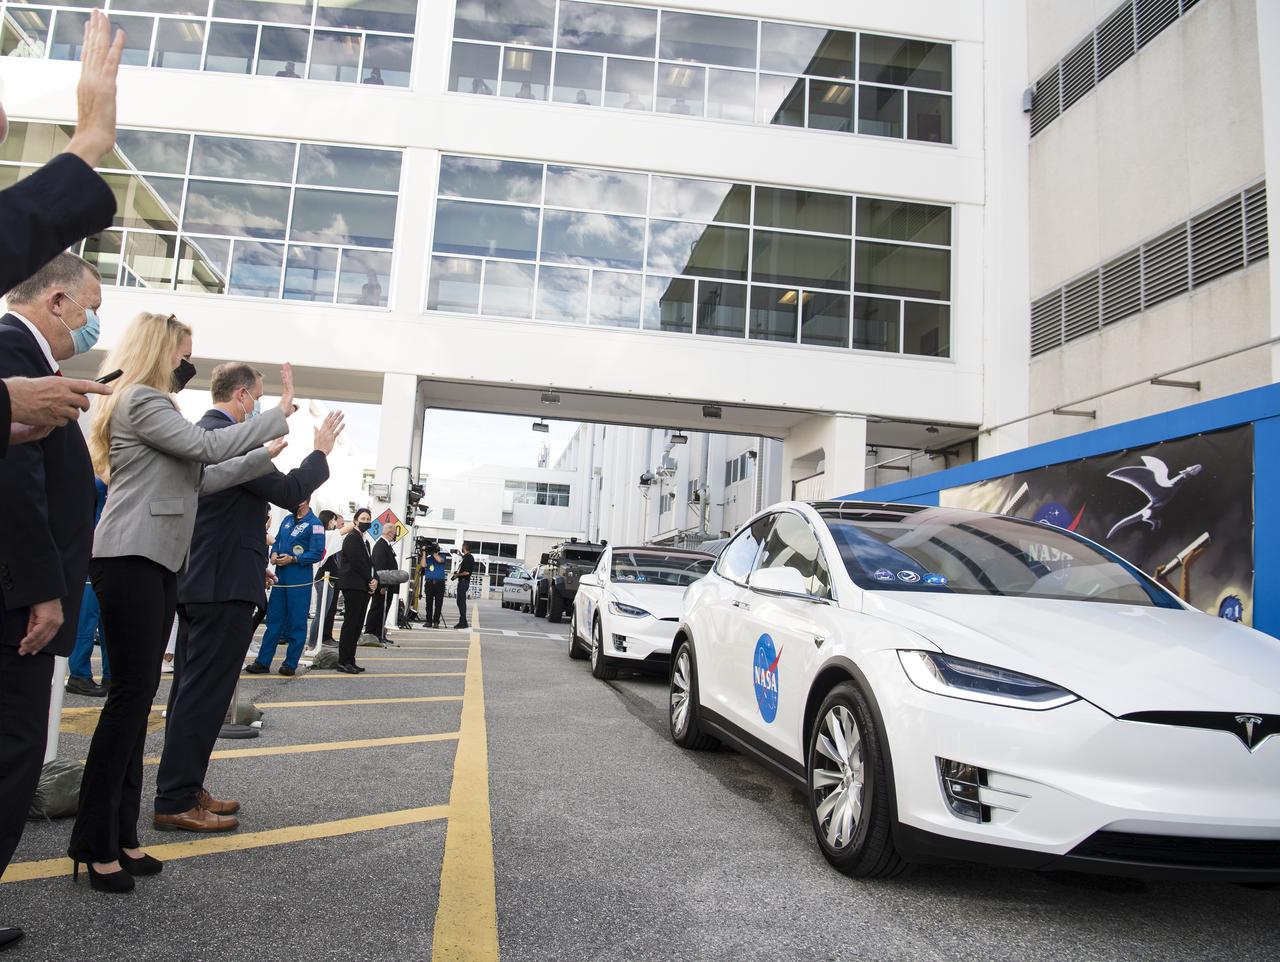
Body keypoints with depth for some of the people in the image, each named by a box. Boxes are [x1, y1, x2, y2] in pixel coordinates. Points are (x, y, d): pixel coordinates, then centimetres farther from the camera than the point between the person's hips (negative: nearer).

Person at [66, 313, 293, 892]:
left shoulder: (155, 406, 24)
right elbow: (206, 446, -17)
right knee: (131, 693, -9)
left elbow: (204, 478, 20)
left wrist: (266, 454, 18)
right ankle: (94, 843, 0)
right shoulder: (139, 400, -6)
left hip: (157, 563, 10)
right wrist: (278, 415, -11)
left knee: (139, 697, 8)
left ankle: (119, 834, 13)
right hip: (130, 561, -10)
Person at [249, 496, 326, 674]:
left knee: (297, 623, 2)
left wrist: (292, 559, -19)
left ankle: (291, 664, 10)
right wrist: (274, 554, 2)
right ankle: (263, 661, 15)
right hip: (280, 576, 7)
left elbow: (317, 553, -14)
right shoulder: (288, 520, 14)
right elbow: (277, 541, 22)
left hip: (299, 580, -7)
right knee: (273, 619, 9)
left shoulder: (314, 524, -8)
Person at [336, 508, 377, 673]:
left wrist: (374, 580, -2)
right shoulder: (352, 538, -6)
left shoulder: (364, 541, 21)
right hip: (353, 586, -9)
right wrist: (370, 581, -8)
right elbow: (357, 562, -14)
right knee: (351, 623, -8)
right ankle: (343, 661, -5)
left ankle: (349, 660, 11)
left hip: (364, 588, 9)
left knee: (357, 625, 7)